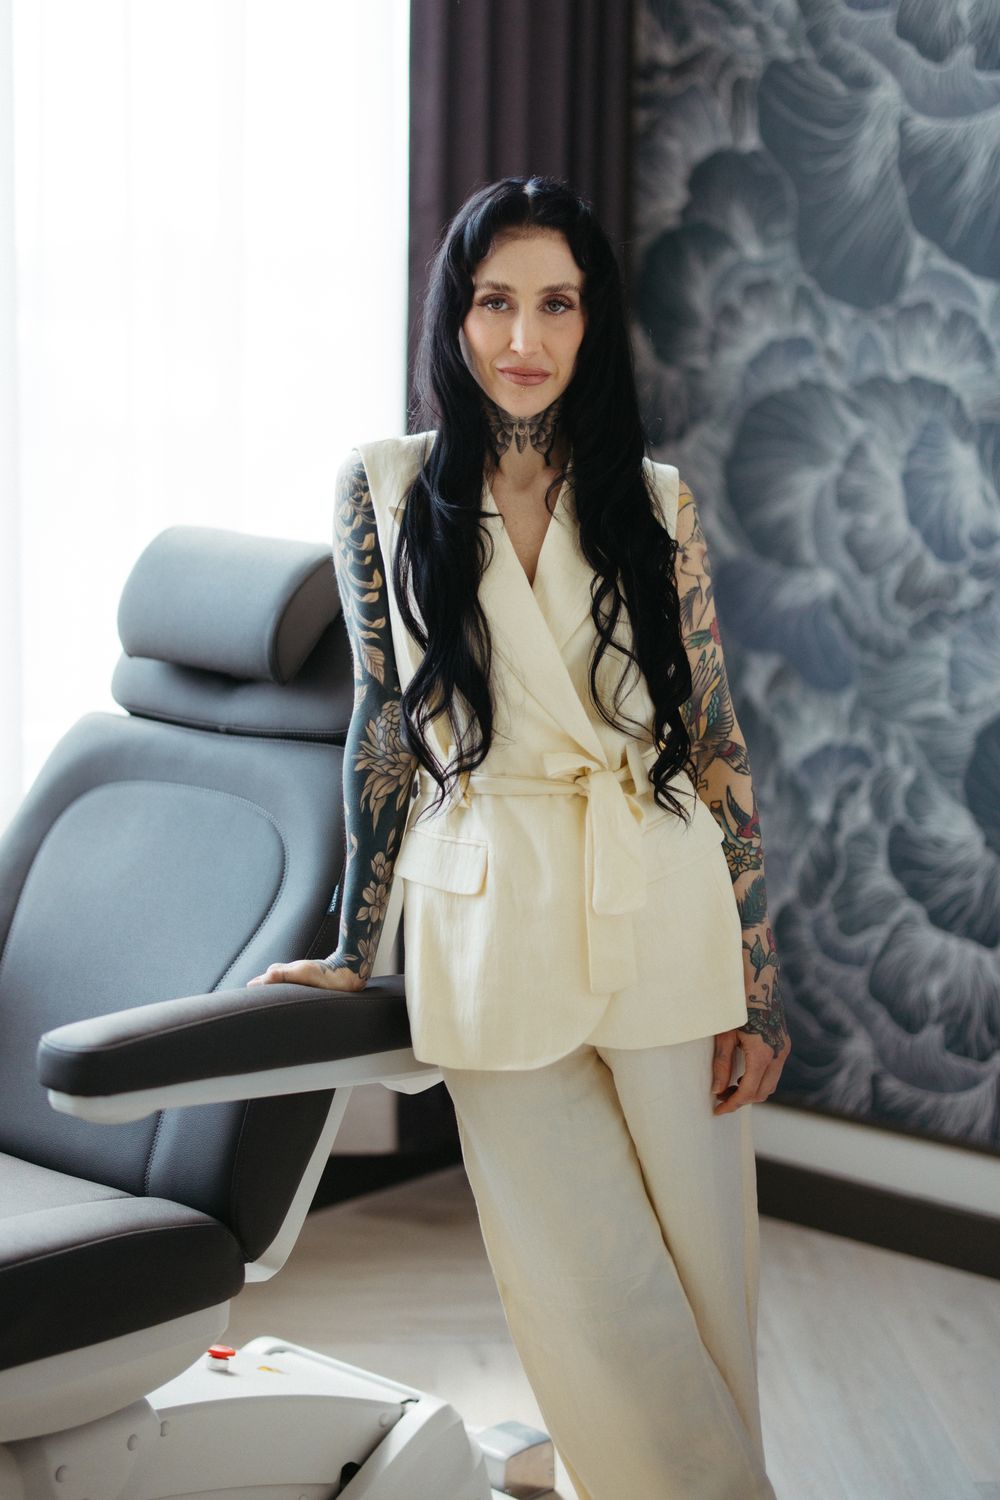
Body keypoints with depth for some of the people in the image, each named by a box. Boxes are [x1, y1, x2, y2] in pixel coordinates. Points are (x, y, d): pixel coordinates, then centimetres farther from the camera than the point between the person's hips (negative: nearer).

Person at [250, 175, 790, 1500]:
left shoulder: (655, 500, 3)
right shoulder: (387, 488, 2)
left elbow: (715, 736, 2)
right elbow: (383, 723, 6)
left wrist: (759, 981, -2)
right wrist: (355, 947, 8)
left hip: (664, 914, 1)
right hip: (489, 927, -1)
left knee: (708, 1269, 5)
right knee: (587, 1295, 3)